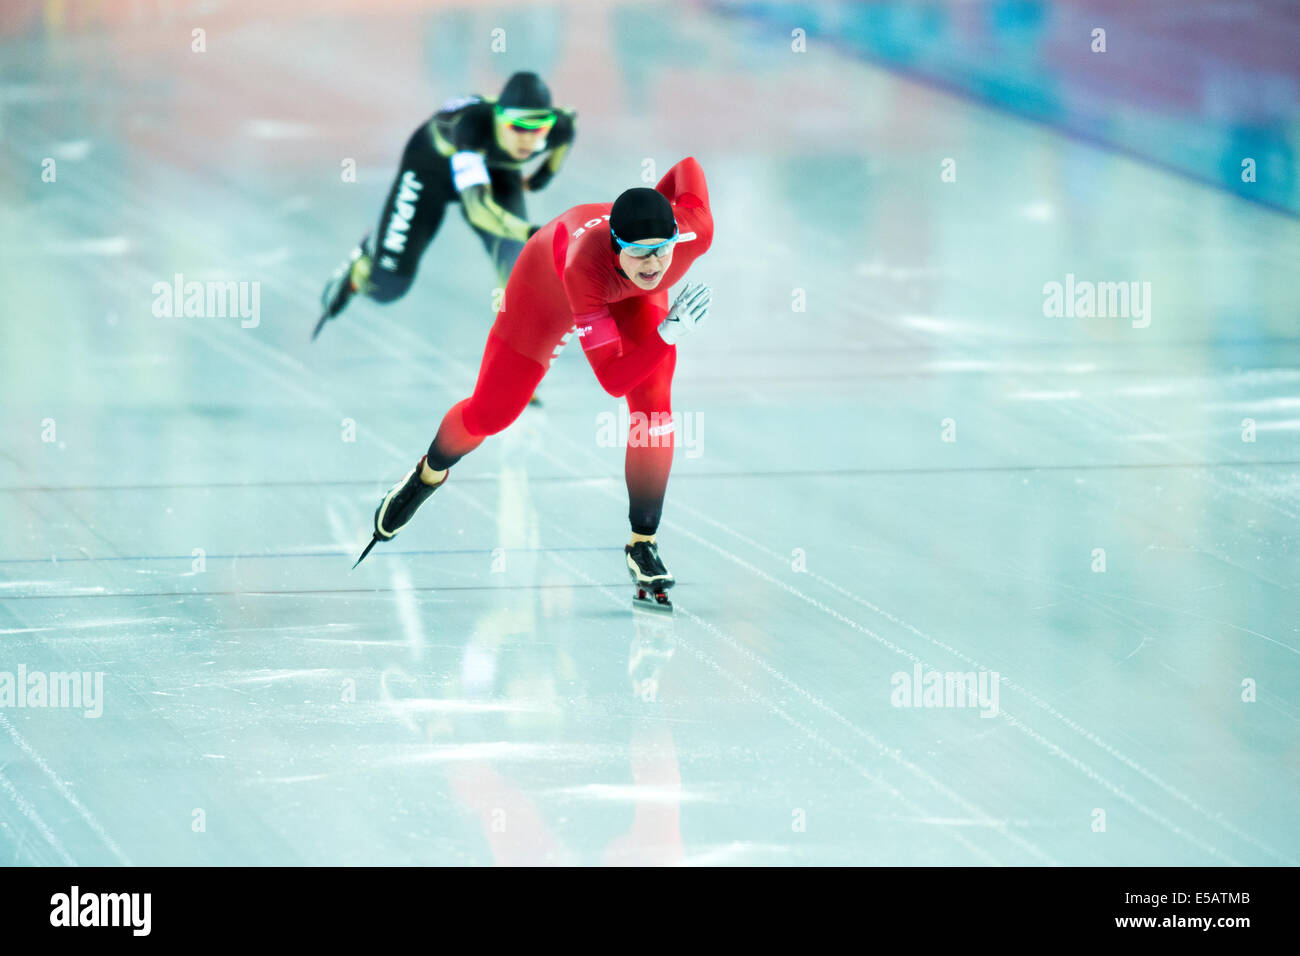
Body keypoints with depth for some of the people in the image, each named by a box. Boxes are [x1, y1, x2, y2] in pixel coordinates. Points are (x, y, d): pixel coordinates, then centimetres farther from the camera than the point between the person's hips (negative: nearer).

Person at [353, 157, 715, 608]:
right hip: (552, 272, -2)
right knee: (489, 414, 5)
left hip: (638, 298, 3)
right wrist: (668, 333, -57)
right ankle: (428, 475, 40)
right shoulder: (584, 266, -48)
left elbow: (688, 168, -14)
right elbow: (611, 379, -45)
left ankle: (642, 546, -4)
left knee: (654, 402, -19)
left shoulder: (696, 232, -40)